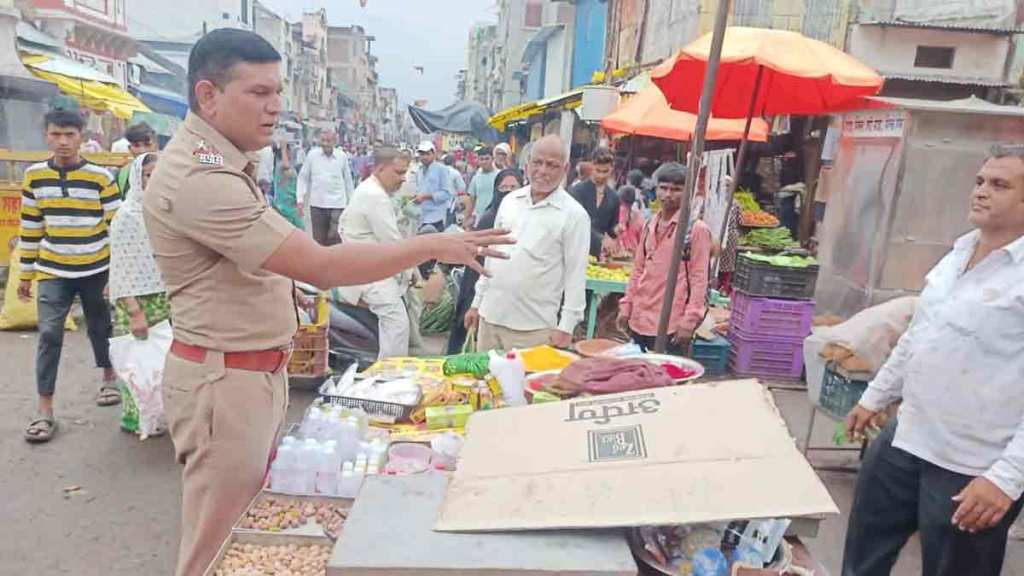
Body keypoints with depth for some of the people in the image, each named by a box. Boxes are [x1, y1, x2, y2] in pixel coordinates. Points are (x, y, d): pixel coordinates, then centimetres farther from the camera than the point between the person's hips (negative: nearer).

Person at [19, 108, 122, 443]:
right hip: (52, 271, 2)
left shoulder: (100, 177, -8)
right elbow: (30, 228, 8)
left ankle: (109, 378, 38)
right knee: (49, 334, -4)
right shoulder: (34, 176, 0)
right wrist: (26, 274, 9)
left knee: (100, 327, 14)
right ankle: (45, 410, 1)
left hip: (96, 270, -1)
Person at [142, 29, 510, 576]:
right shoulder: (201, 176, -24)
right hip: (225, 380, -10)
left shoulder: (220, 162, 11)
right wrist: (433, 246, -23)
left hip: (258, 371, 10)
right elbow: (320, 267, -29)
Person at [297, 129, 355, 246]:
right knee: (319, 239, 9)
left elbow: (348, 180, 11)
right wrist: (300, 199, 1)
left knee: (335, 238, -9)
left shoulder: (342, 156, 2)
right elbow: (303, 177, 7)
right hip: (317, 205, 1)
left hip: (337, 205, -1)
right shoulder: (312, 155, 1)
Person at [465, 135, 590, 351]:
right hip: (490, 316, 5)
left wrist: (566, 327, -11)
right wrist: (477, 302, 15)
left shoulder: (574, 214, -8)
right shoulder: (510, 200, 8)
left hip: (533, 327, -5)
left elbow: (575, 274, -8)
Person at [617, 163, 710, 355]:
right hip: (639, 320, 6)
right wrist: (626, 307, 12)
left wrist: (689, 322, -13)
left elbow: (699, 280, -9)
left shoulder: (697, 229, -7)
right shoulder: (649, 225, 11)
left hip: (671, 325, -6)